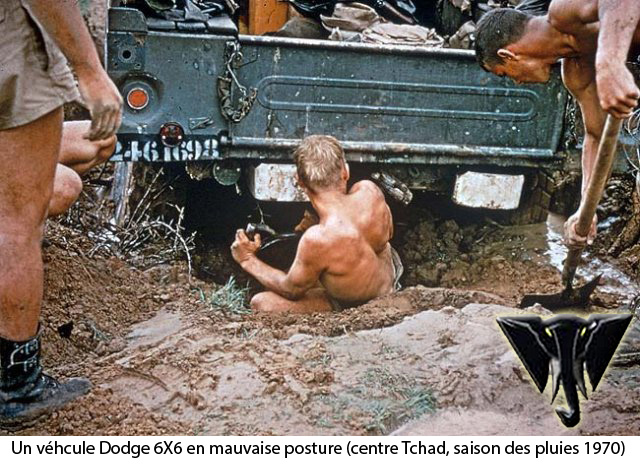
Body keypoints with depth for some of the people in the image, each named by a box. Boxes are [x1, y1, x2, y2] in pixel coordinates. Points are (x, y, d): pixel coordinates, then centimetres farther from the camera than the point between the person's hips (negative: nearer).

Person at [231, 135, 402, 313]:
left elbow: (292, 289, -19)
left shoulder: (317, 240, -40)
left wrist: (248, 261, -6)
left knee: (260, 303, -7)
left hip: (350, 306, -6)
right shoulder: (369, 190, -26)